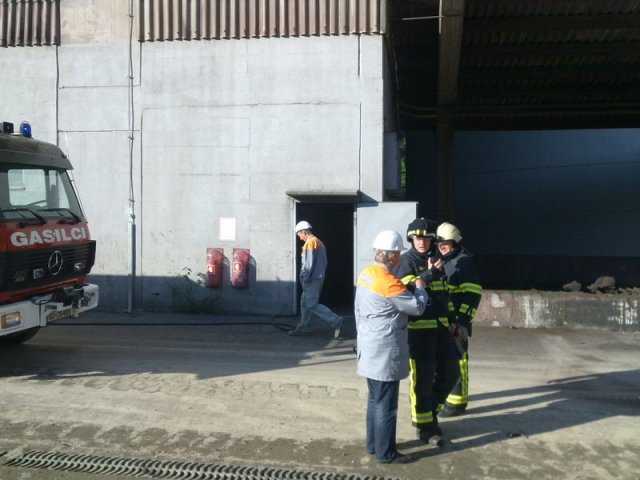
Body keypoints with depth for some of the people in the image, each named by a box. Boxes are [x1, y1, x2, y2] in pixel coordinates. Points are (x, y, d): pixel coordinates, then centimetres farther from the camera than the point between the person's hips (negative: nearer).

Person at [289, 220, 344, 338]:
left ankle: (336, 321, -11)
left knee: (312, 305, -8)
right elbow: (324, 262, 18)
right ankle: (302, 329, 17)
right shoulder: (319, 242, 16)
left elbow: (309, 263, -19)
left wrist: (304, 279, -15)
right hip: (319, 278, 10)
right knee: (304, 303, 14)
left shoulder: (310, 242, -14)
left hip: (312, 280, -10)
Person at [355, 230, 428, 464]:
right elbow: (417, 306, -17)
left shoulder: (365, 274, 5)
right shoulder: (389, 282, -23)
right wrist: (420, 287, 1)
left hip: (370, 348, 9)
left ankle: (373, 444, 31)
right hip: (385, 351, -9)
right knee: (386, 404, 2)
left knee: (375, 399, 20)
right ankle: (386, 453, 13)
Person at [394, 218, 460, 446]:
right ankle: (423, 426, 15)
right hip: (418, 327, -7)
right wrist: (430, 273, -25)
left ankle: (430, 412, 30)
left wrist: (449, 321, 23)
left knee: (450, 371, 12)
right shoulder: (406, 261, -7)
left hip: (440, 325, 8)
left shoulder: (434, 260, 16)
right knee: (423, 378, -1)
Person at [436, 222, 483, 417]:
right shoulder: (442, 260, 15)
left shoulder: (464, 261, -9)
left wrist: (463, 322, -18)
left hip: (456, 322, -8)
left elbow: (472, 294, -14)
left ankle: (457, 402, 9)